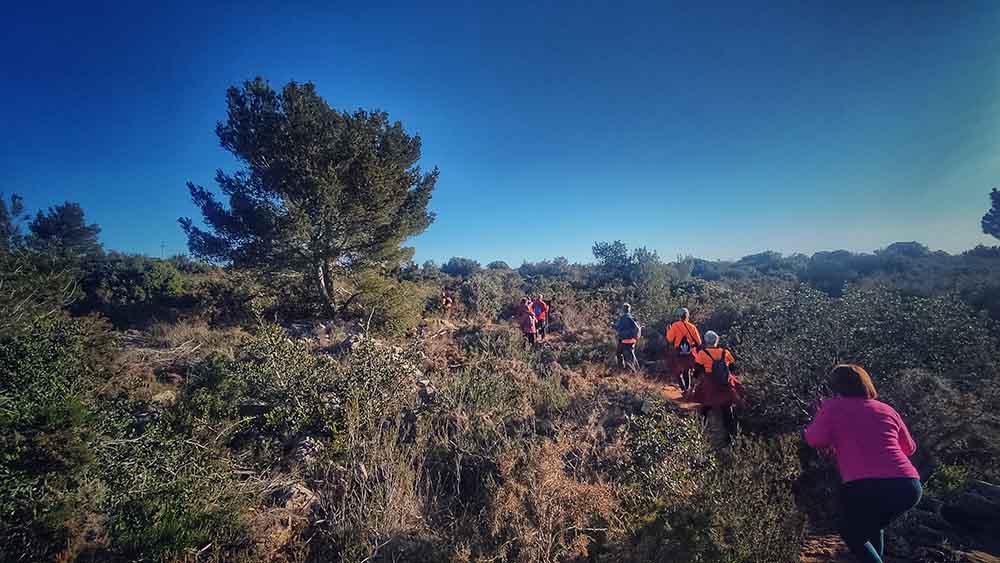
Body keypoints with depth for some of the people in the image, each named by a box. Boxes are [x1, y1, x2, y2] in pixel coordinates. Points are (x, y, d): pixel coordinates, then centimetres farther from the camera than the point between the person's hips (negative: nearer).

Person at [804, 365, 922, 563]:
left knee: (851, 532, 23)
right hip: (909, 486, 5)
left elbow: (816, 441, -2)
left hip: (866, 487, -5)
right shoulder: (887, 409, 17)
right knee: (873, 526, 34)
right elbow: (909, 448, 28)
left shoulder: (832, 406, 5)